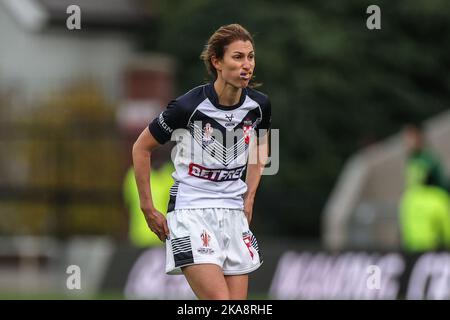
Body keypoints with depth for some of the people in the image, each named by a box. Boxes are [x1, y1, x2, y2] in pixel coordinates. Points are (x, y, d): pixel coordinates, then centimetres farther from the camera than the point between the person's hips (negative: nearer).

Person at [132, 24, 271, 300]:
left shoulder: (259, 105, -1)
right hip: (190, 212, -5)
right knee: (220, 301, -20)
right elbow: (141, 148, -1)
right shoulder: (188, 106, -16)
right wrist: (148, 208, 0)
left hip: (234, 214, 5)